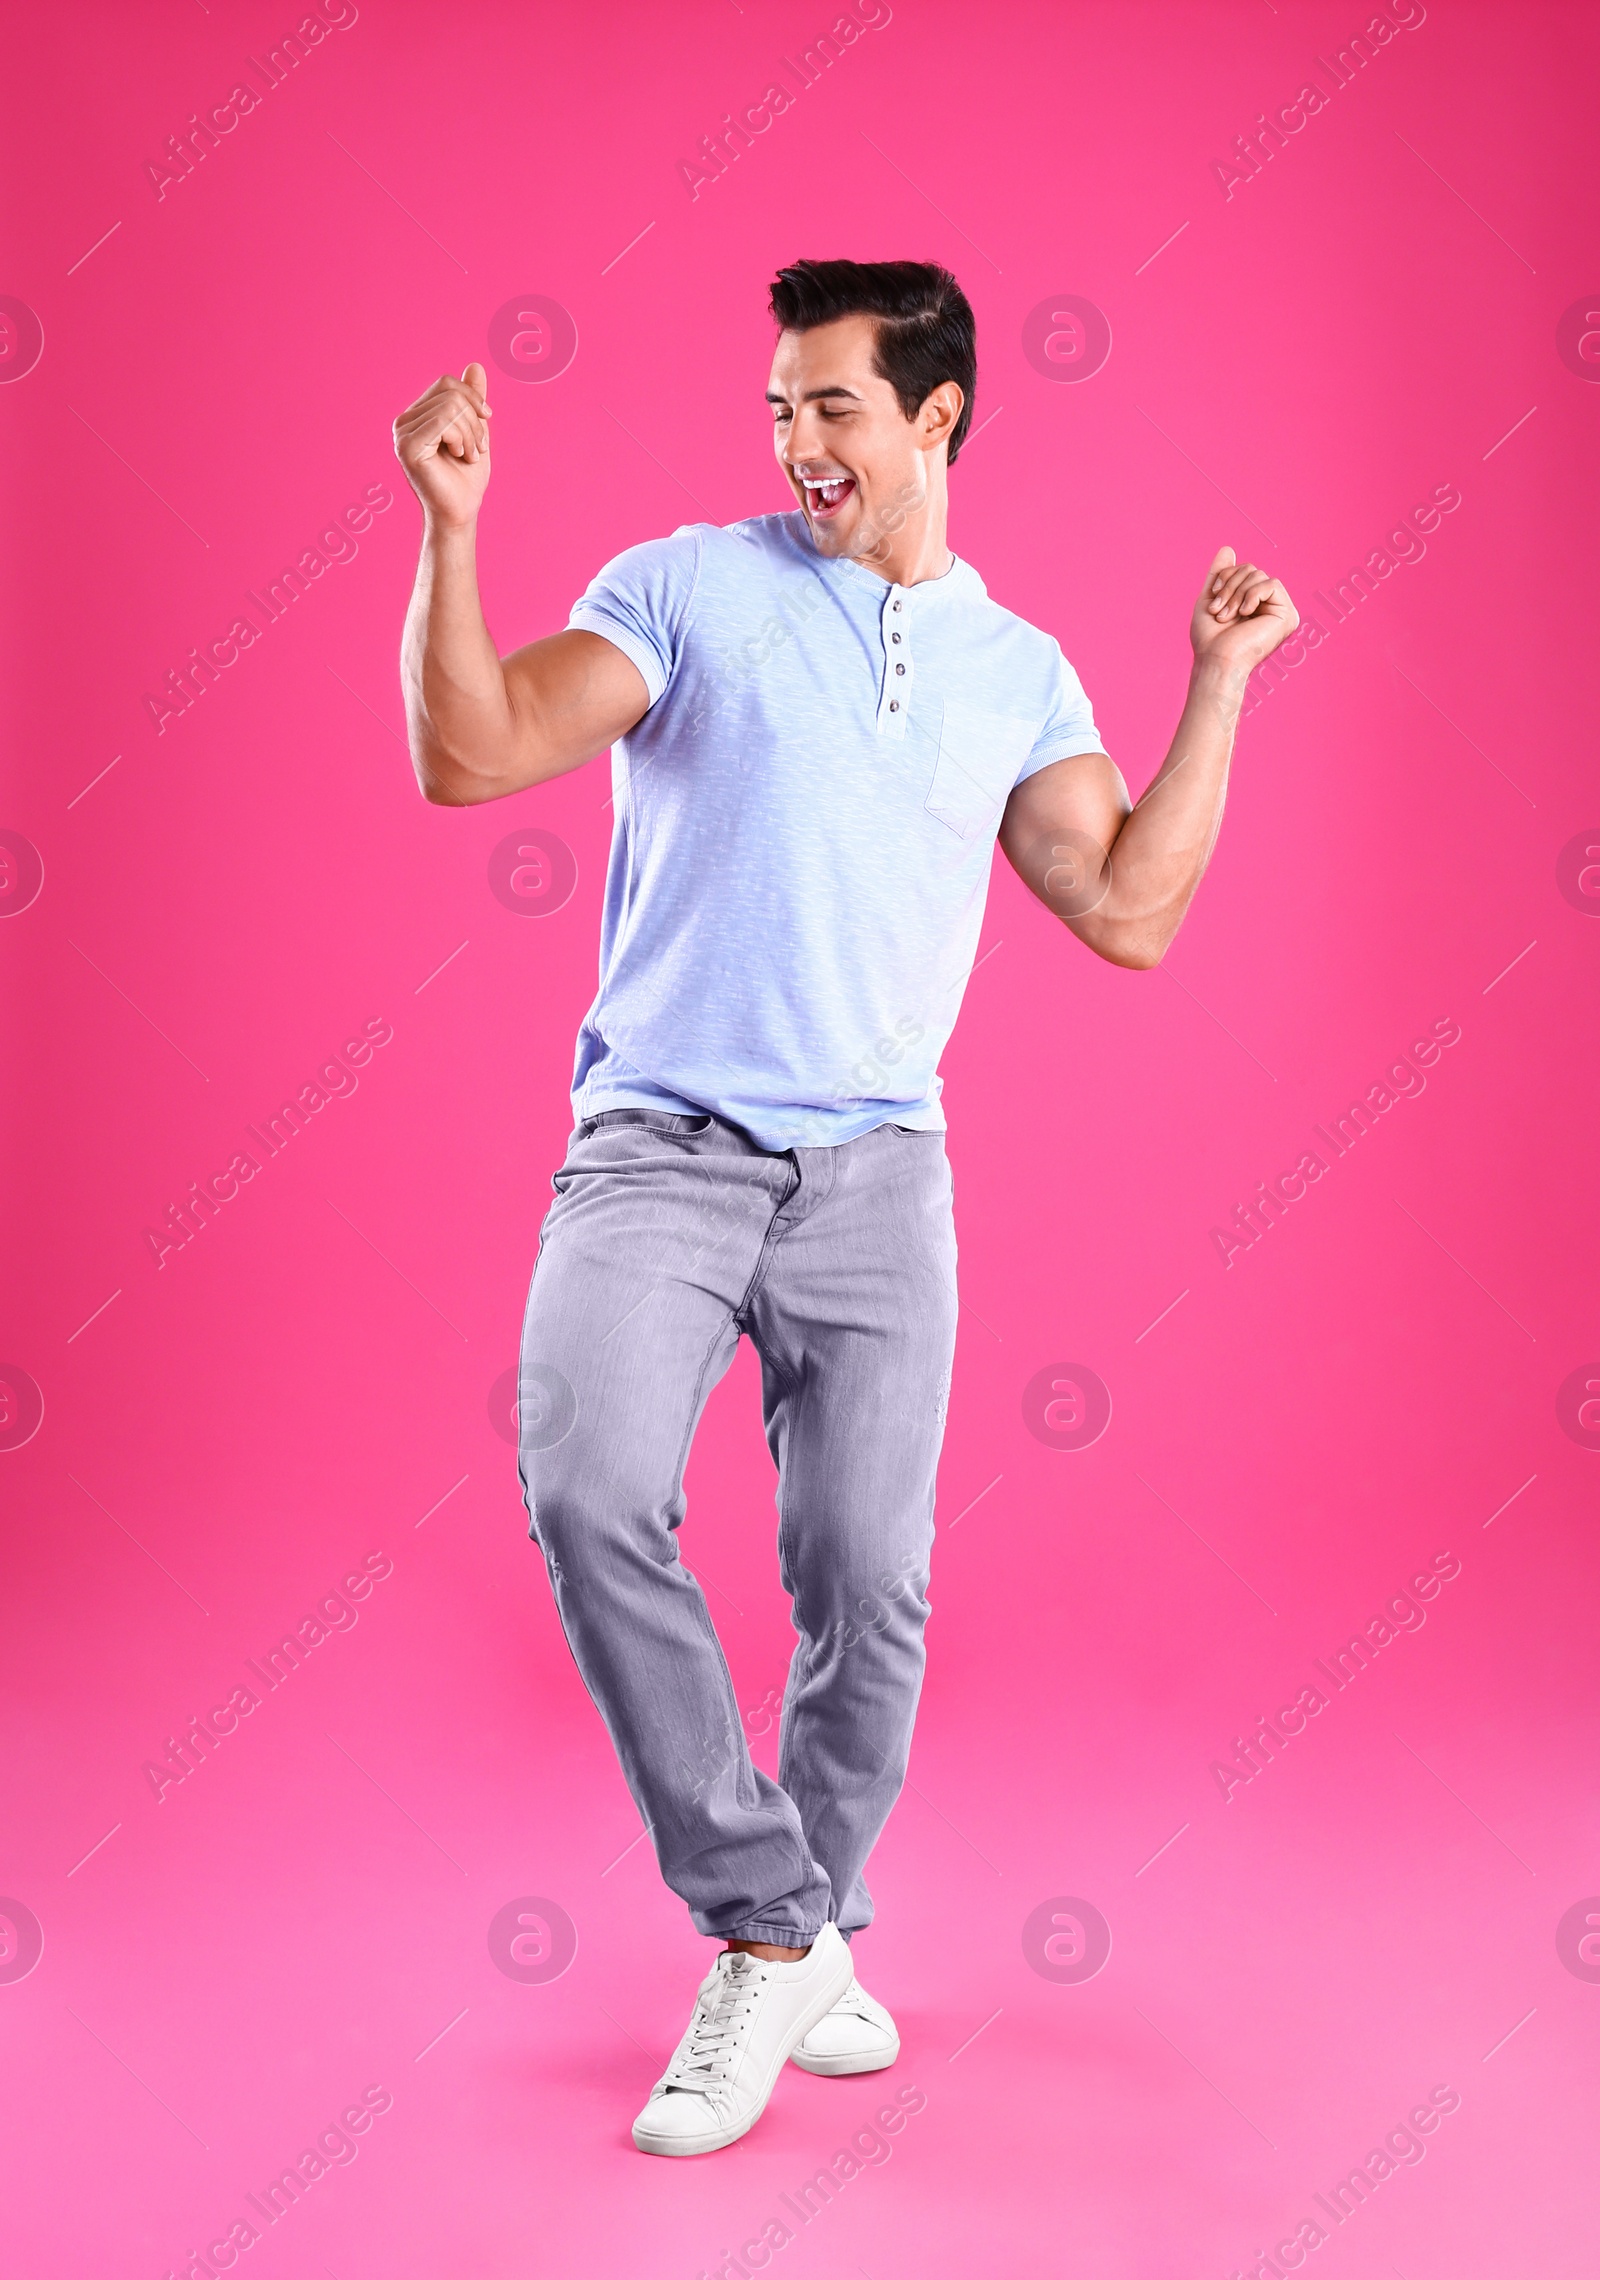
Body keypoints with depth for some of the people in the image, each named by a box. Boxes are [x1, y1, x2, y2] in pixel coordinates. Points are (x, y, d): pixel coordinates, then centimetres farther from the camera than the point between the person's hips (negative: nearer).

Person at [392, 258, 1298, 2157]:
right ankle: (765, 1927, -8)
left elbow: (1128, 913, 4)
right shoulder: (689, 587, 5)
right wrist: (452, 528, -14)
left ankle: (798, 1941, 25)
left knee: (869, 1582, 1)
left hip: (874, 1171, 2)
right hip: (657, 1147, -2)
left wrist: (1221, 678, 5)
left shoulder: (1018, 672, 13)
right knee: (590, 1488, -24)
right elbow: (468, 756, -3)